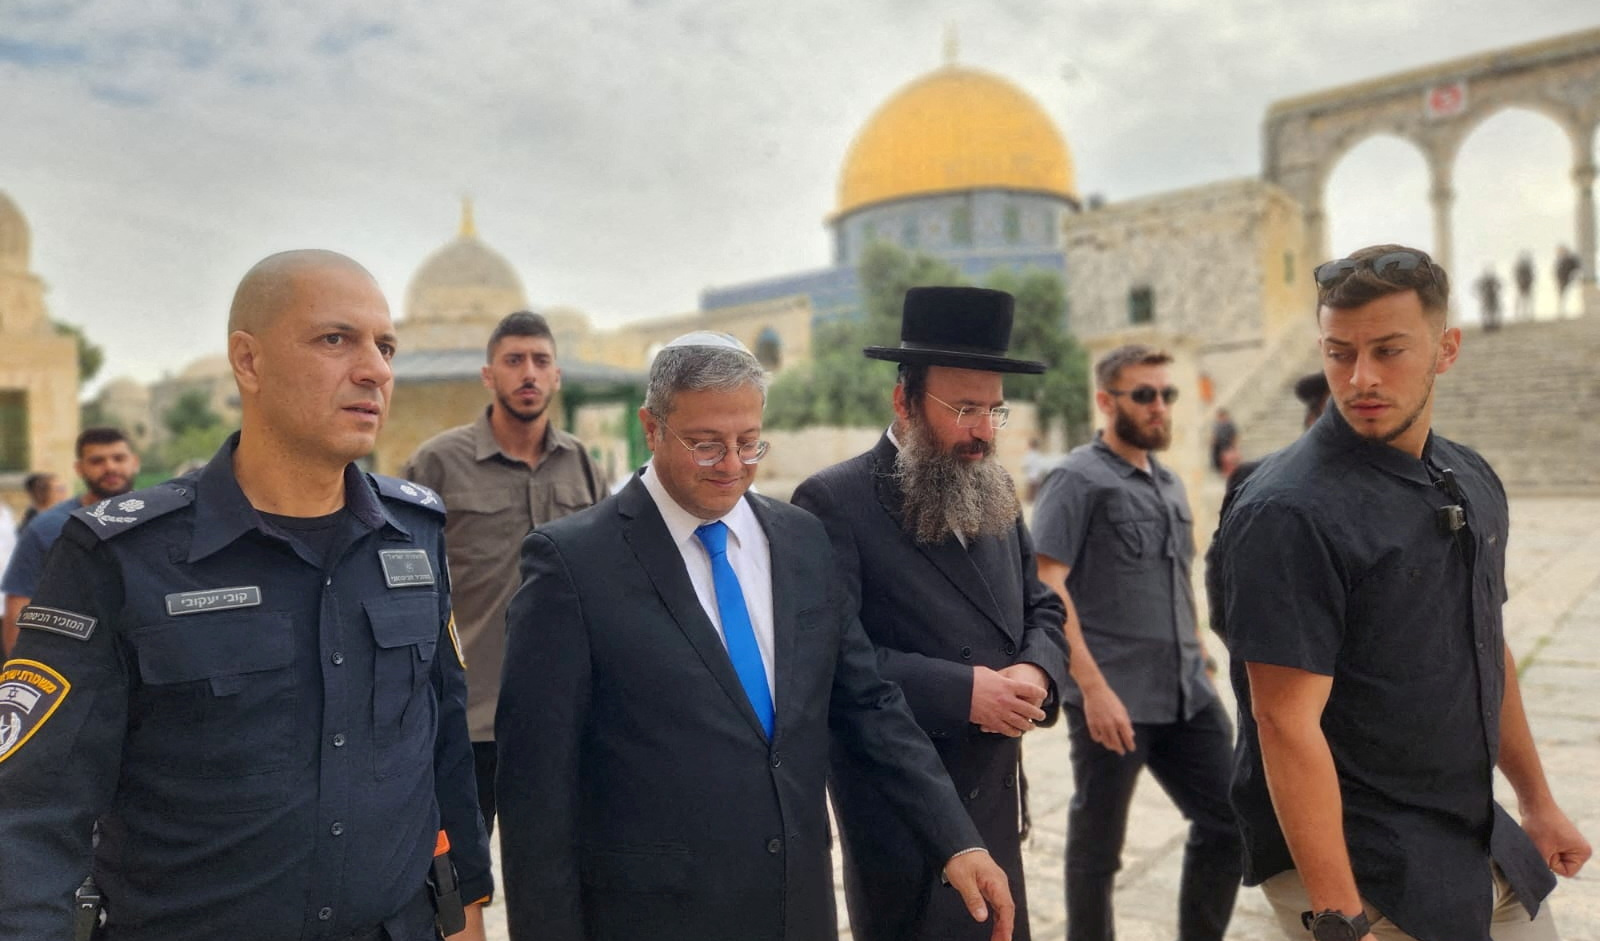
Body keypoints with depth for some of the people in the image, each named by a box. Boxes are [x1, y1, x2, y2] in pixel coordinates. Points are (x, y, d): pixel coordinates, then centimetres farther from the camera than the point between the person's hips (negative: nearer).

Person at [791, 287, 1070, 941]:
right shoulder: (834, 502, -15)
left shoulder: (997, 491, 8)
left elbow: (1041, 609, 13)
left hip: (996, 796, 7)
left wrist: (1037, 672, -9)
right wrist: (961, 691, -23)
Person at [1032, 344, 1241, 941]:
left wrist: (1201, 661, 17)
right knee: (1097, 846, 7)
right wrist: (1094, 688, -22)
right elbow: (1045, 588, -16)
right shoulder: (1079, 479, -8)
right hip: (1112, 699, -7)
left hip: (1188, 695, 7)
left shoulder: (1169, 484, 15)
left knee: (1228, 822, 11)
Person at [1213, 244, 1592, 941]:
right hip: (1361, 873, -7)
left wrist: (1537, 802, 19)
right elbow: (1287, 722, -24)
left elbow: (1489, 652, 15)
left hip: (1483, 848, 7)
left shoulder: (1473, 482, 3)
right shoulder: (1292, 512, -22)